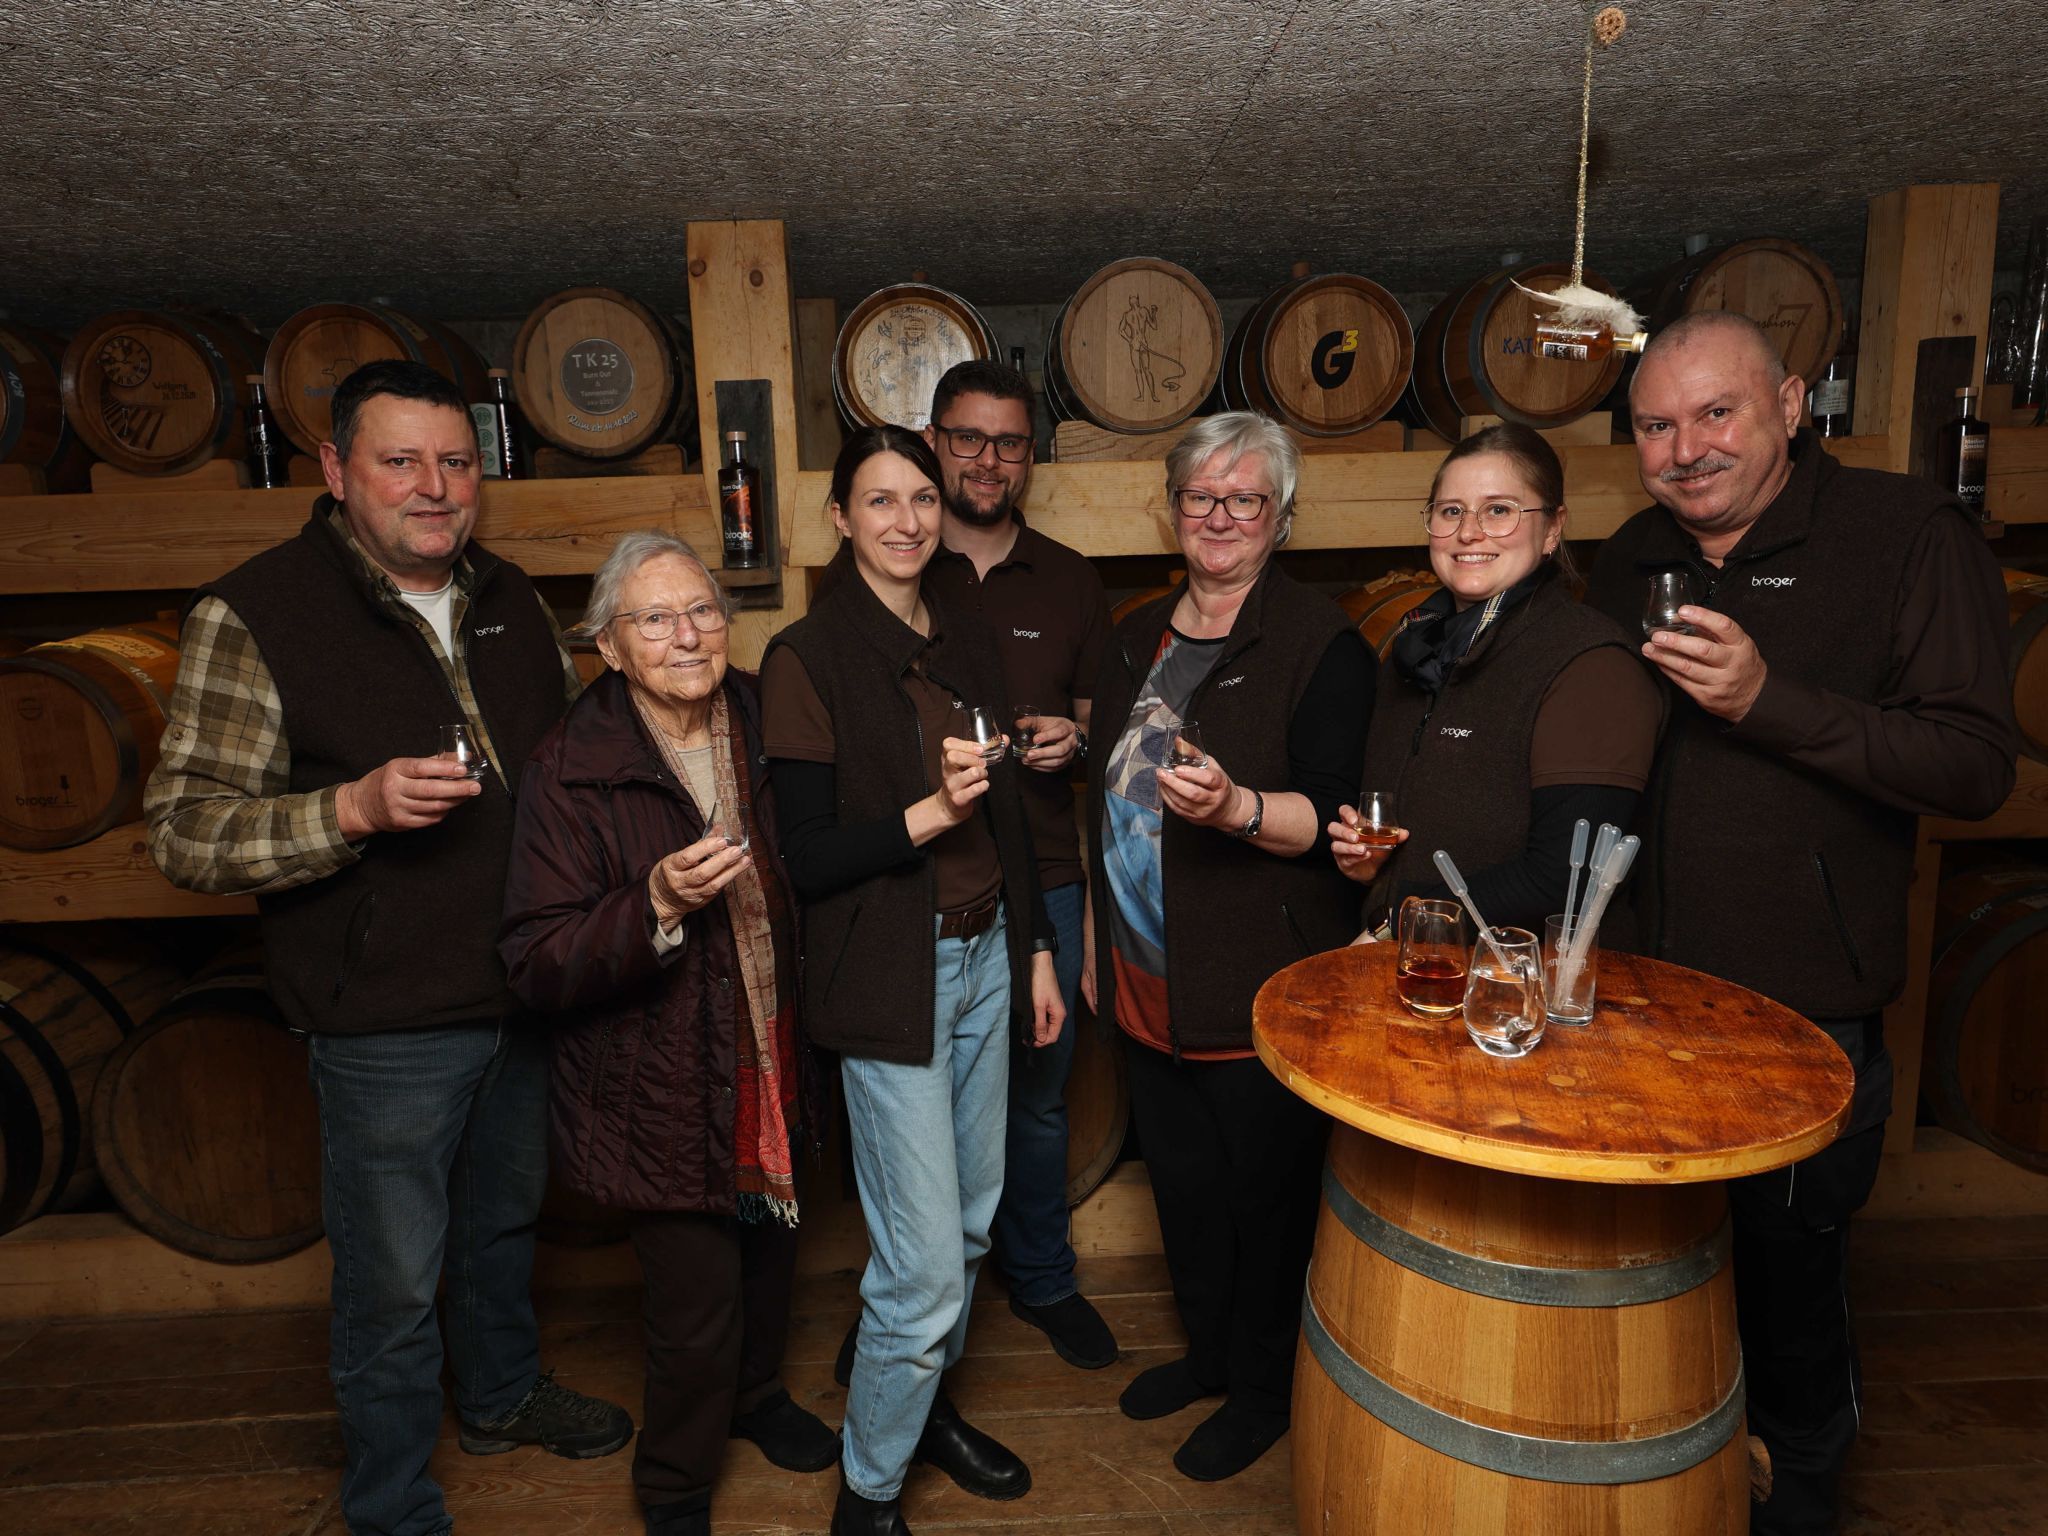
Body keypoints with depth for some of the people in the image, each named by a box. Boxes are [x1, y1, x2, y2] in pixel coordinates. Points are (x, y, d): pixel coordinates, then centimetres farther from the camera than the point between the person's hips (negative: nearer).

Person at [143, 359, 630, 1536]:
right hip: (388, 1021, -5)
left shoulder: (509, 599, 5)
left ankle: (503, 1394, 52)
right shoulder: (252, 615, -13)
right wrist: (356, 806, -29)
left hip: (527, 991, 6)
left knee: (507, 1219, 26)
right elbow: (185, 832, -14)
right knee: (394, 1281, 11)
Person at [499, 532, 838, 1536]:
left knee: (772, 1249, 23)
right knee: (698, 1298, 3)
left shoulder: (762, 725, -1)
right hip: (661, 1095, -5)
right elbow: (538, 967, -18)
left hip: (771, 1068, 6)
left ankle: (755, 1397, 55)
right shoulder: (572, 770, -17)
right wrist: (658, 907, -32)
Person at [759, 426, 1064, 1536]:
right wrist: (929, 811, -26)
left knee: (970, 1219, 19)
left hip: (985, 958, 7)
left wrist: (1037, 950, 14)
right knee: (923, 1265, -2)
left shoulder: (967, 644, 9)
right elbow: (807, 859, -13)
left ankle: (927, 1408, 44)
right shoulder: (807, 657, -10)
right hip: (888, 977, -6)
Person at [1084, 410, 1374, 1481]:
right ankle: (1208, 1350, 46)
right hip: (1146, 982, 7)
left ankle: (1263, 1390, 36)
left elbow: (1335, 817, -16)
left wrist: (1236, 808, -36)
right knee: (1181, 1182, 21)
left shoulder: (1321, 644, -11)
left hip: (1262, 991, -6)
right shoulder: (1138, 637, 9)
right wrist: (1095, 943, 15)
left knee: (1266, 1194, 11)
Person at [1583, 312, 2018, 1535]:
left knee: (1787, 1274, 12)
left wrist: (1767, 698, -27)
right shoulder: (1635, 558, 7)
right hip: (1647, 989, 5)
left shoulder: (1909, 536, -8)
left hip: (1804, 1012, -4)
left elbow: (1979, 768, -16)